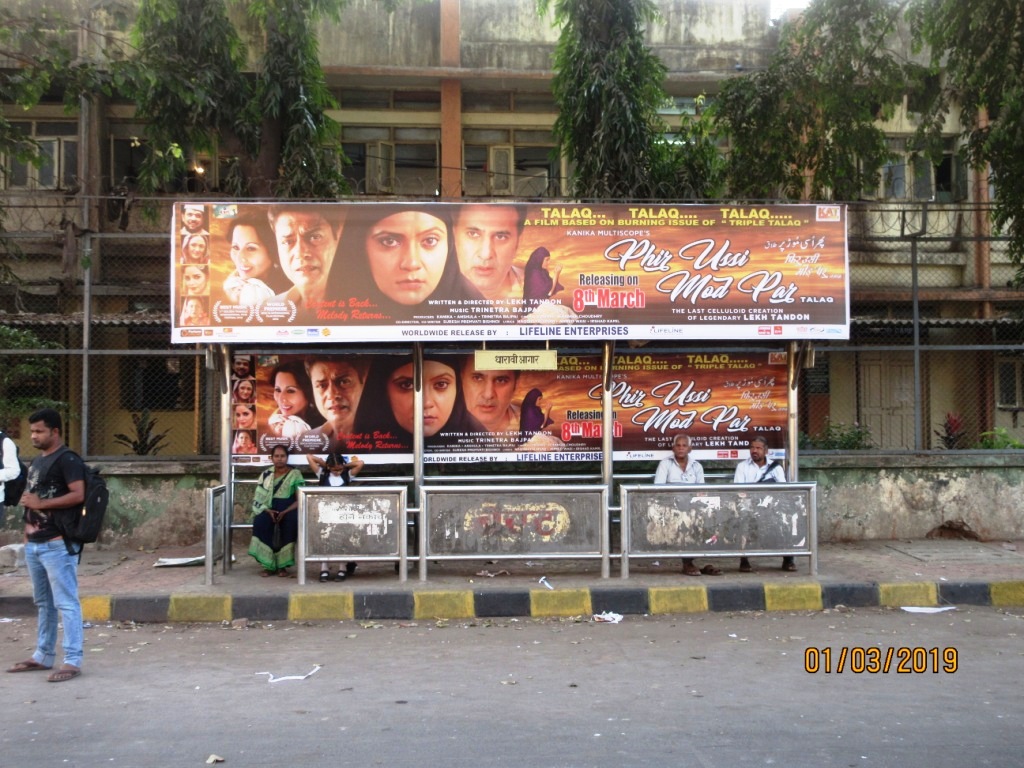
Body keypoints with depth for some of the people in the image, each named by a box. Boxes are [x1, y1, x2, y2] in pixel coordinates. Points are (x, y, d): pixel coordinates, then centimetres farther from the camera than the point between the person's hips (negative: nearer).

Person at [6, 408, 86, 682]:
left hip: (58, 544, -9)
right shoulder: (37, 460, 18)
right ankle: (43, 656, 25)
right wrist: (28, 526, 15)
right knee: (43, 603, 16)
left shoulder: (67, 459, -10)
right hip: (34, 543, 9)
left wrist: (41, 503, -17)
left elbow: (78, 495, -20)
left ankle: (72, 661, -5)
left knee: (66, 603, -7)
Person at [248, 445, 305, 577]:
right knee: (260, 521, -31)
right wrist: (267, 510, -14)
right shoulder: (266, 474, 11)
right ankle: (269, 565, -21)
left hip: (288, 509, -2)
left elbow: (300, 499, -3)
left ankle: (282, 565, -23)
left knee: (291, 522, -35)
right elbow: (258, 498, 6)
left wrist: (285, 512, -19)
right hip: (270, 509, 2)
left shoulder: (295, 474, 3)